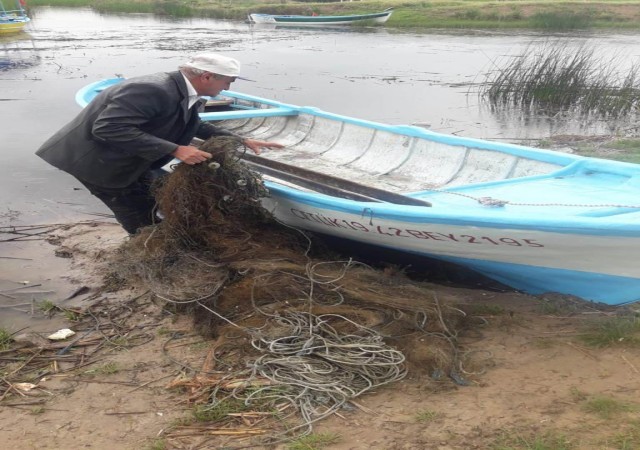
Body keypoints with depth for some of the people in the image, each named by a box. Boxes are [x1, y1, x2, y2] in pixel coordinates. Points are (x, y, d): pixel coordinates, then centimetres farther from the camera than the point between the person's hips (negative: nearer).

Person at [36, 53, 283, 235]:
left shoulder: (185, 93, -3)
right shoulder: (153, 90, -33)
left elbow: (196, 125, 17)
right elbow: (109, 129, -39)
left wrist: (242, 141, 8)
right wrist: (175, 150, -38)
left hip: (130, 161, 9)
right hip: (98, 159, -9)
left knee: (156, 205, 17)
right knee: (142, 217, 1)